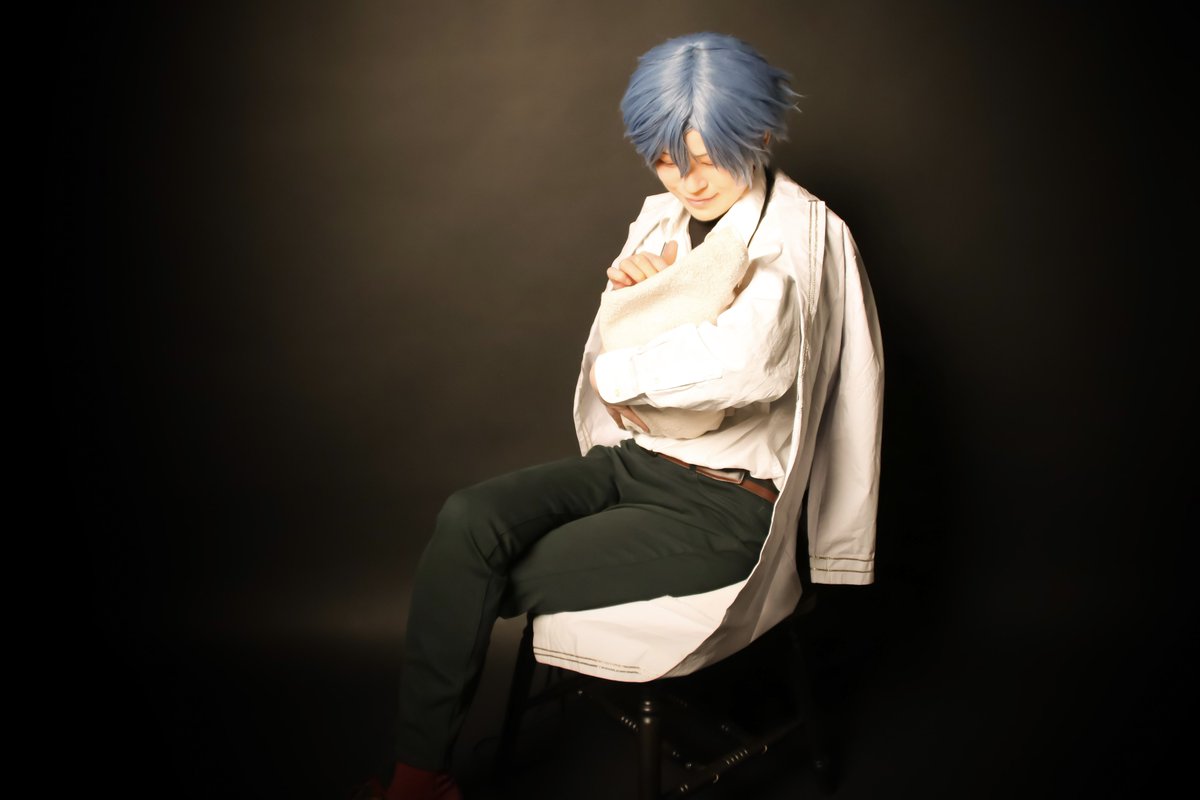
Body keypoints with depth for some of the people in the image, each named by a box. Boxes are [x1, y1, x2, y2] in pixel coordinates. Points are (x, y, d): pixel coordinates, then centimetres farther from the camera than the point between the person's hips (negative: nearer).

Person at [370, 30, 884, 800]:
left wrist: (621, 374, -14)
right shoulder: (663, 219, 9)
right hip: (630, 460, 6)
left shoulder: (800, 237, -11)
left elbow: (739, 363, -30)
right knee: (469, 520, -19)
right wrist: (633, 285, -8)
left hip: (721, 505, -6)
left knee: (491, 584, -16)